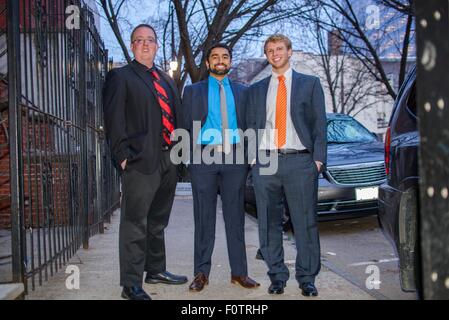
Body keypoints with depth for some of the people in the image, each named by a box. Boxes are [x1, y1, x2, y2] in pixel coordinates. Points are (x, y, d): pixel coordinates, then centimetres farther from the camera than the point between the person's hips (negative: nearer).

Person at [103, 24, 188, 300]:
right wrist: (123, 156, -14)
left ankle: (156, 270, 30)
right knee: (135, 224, -5)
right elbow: (114, 120, -7)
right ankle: (131, 285, 0)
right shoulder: (120, 77, 1)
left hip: (168, 160, 7)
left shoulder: (167, 81, 20)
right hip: (140, 162, -6)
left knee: (158, 222, 17)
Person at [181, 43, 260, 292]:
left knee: (235, 216, 5)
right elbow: (185, 126, 7)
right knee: (204, 218, 2)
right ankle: (201, 273, 9)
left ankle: (239, 272, 11)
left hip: (234, 158, 1)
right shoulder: (193, 91, 10)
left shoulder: (242, 92, 14)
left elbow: (248, 127, 12)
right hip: (204, 157, -1)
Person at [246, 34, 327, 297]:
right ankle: (277, 276, 14)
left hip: (300, 161, -2)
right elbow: (251, 126, 14)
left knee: (305, 223, -3)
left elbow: (319, 123, 4)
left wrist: (318, 158, -6)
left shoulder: (310, 84, 10)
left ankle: (307, 278, 7)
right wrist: (252, 158, 2)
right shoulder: (256, 90, 17)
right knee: (269, 223, 4)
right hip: (264, 162, 3)